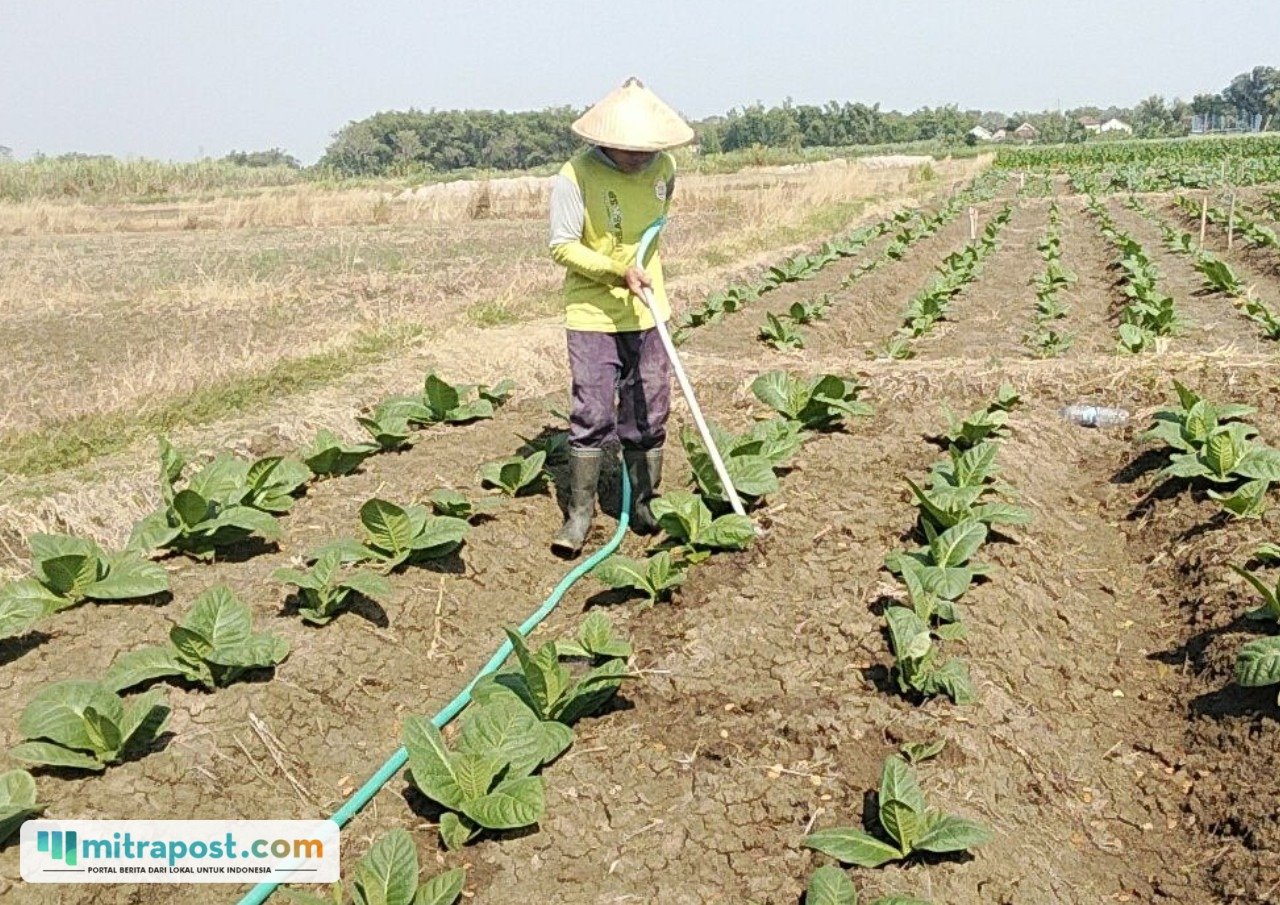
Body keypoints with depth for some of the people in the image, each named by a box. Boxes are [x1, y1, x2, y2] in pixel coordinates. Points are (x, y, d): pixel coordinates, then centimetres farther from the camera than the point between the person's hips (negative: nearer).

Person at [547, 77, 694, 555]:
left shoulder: (663, 167, 3)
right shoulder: (576, 176, -14)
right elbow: (562, 246, -15)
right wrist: (618, 269, -25)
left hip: (648, 314, 5)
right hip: (593, 315, -5)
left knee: (649, 416, 9)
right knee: (592, 415, -7)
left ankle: (643, 507, 23)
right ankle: (580, 512, 7)